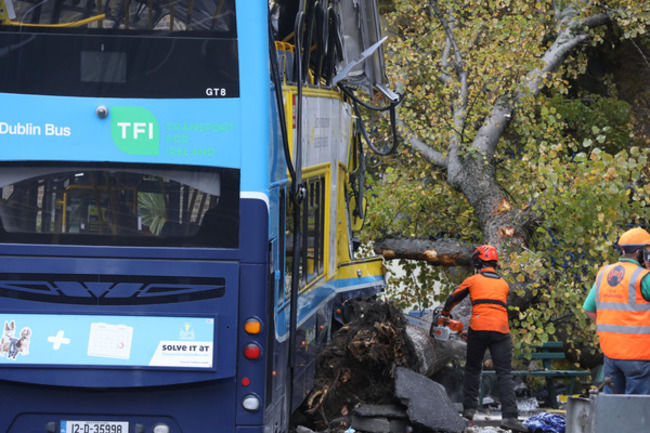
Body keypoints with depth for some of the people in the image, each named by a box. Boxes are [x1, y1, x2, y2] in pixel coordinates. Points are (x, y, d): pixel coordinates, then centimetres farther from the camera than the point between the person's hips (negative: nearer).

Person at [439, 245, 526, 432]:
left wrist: (445, 313, 43)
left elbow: (453, 299, 23)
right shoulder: (504, 285, 19)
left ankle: (469, 408, 16)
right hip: (501, 330, 1)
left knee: (473, 369, 17)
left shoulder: (473, 280, 11)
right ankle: (509, 415, -15)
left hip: (478, 328, -1)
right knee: (504, 374, -3)